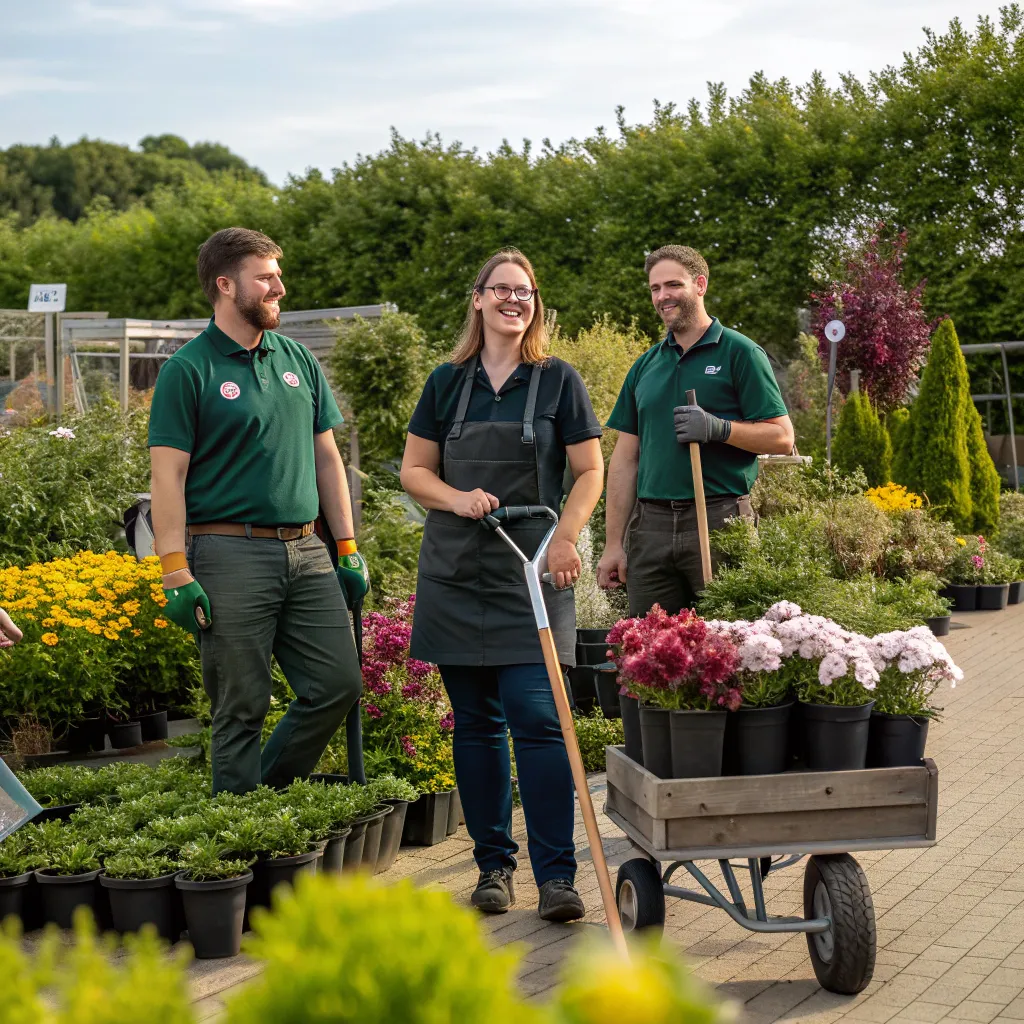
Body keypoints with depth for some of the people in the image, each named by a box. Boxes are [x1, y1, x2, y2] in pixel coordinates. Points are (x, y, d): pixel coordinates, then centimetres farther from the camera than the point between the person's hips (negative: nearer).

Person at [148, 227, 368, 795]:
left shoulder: (299, 360, 14)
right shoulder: (188, 370, -4)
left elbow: (326, 458, 18)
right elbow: (168, 477, -8)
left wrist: (348, 551, 14)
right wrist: (176, 573, -15)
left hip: (306, 551, 6)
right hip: (230, 552, -6)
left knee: (339, 684, 4)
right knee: (242, 707, -1)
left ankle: (272, 789, 22)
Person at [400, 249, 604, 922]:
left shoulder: (558, 381, 4)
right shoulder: (448, 383, 10)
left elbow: (591, 471, 5)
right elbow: (414, 470, 12)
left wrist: (567, 537, -10)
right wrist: (457, 498, -8)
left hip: (533, 568, -3)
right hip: (457, 568, 3)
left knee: (538, 718, -11)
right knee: (476, 722, 7)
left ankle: (556, 874, -8)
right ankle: (494, 864, 16)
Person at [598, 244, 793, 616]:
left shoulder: (740, 353, 1)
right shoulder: (645, 366, 16)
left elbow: (782, 438, -4)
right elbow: (625, 458, 15)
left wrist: (716, 427, -19)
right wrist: (613, 543, 9)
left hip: (720, 519, -4)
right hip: (650, 526, 5)